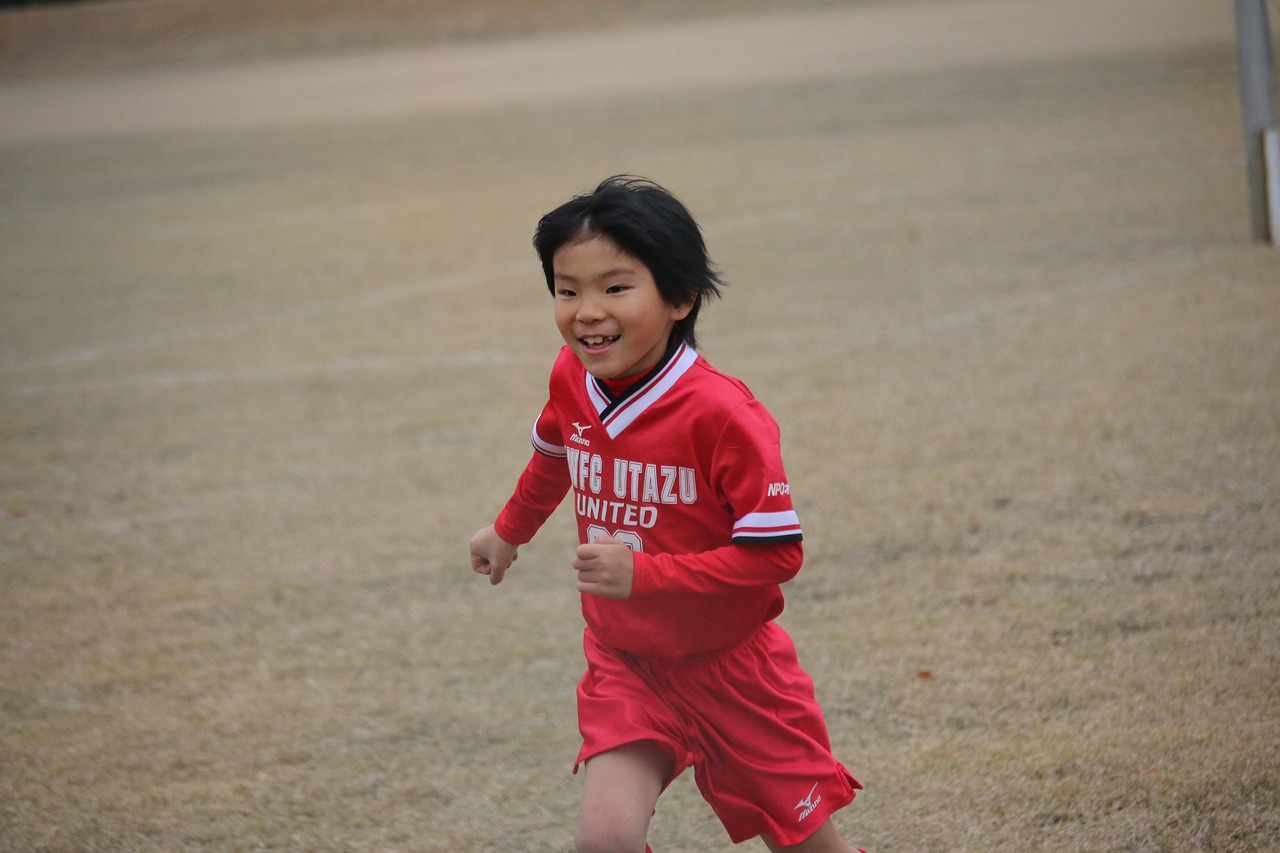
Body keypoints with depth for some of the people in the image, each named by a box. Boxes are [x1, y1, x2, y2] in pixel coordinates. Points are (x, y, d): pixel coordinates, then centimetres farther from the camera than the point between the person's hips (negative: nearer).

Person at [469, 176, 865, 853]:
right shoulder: (572, 378, -6)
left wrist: (641, 575, -29)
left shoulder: (721, 414, -25)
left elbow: (775, 553, -24)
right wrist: (510, 530, 37)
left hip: (729, 666, -3)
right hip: (624, 665, 4)